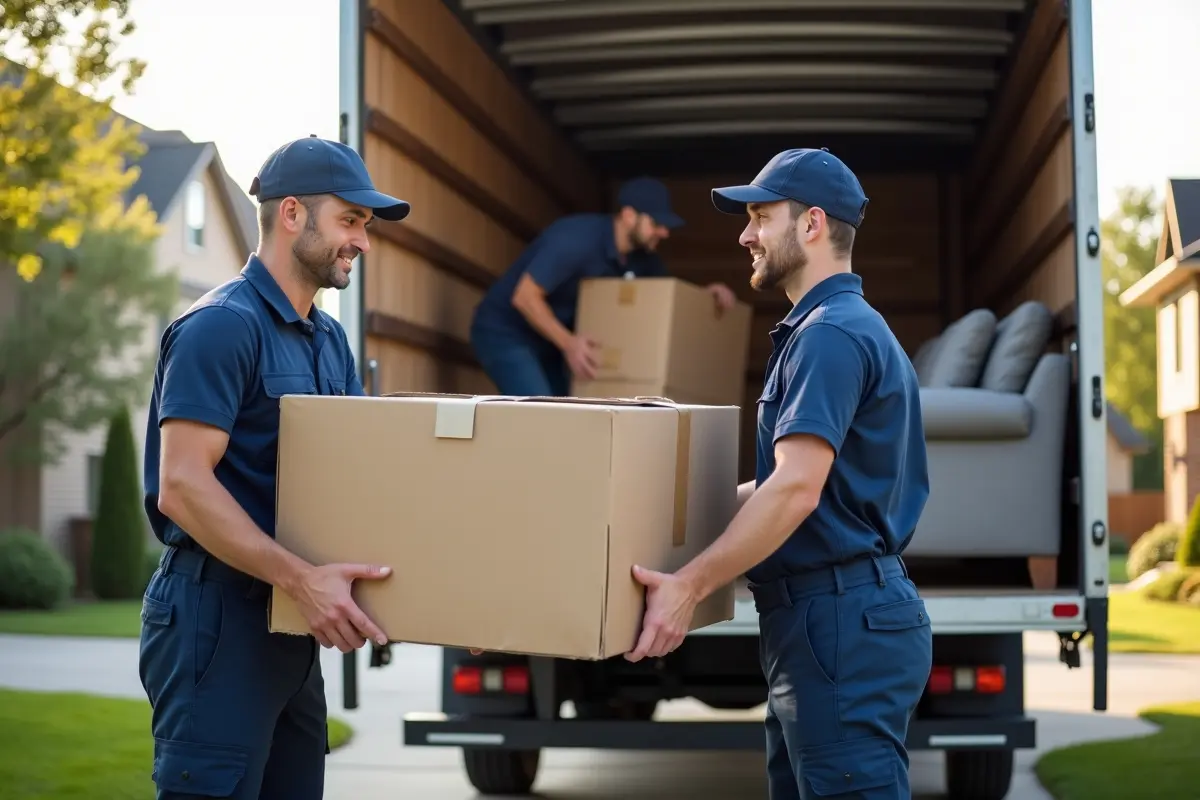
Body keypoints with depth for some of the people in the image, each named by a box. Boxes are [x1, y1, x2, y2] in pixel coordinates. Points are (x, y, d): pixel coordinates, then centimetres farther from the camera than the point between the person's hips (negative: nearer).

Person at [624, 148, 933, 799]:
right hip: (824, 620, 11)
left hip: (841, 623, -11)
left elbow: (797, 489, -24)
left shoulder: (831, 333, -14)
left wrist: (690, 584, -23)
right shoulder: (844, 327, 20)